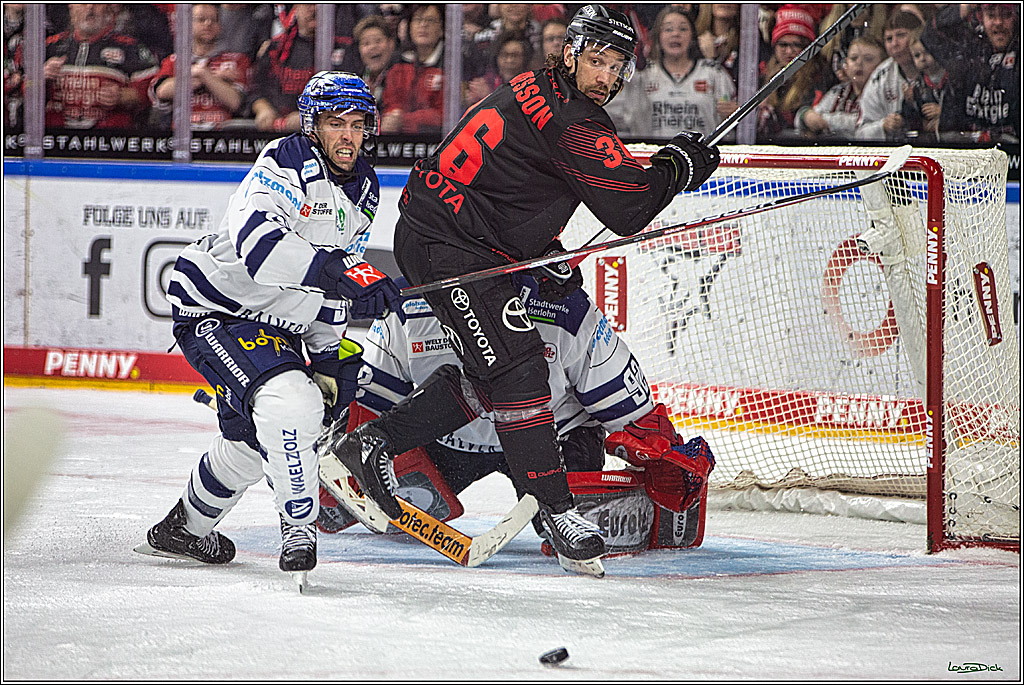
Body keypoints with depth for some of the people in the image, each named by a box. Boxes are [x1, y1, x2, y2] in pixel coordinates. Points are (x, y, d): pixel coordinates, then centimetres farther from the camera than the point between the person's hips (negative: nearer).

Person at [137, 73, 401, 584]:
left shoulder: (363, 192, 6)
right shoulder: (286, 164, -21)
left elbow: (330, 286, 17)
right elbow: (254, 238, -40)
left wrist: (332, 357, 11)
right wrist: (340, 272, -46)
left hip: (273, 325, 9)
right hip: (212, 307, -9)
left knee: (252, 438, 18)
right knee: (287, 400, -30)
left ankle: (188, 525, 43)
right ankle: (299, 530, -21)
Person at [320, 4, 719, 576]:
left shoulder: (538, 93, 13)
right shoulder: (568, 119, -20)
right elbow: (628, 206, -21)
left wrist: (547, 255, 17)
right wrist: (679, 164, -5)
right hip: (445, 245, -11)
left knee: (487, 379, 14)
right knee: (516, 371, -14)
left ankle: (372, 444, 20)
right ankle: (557, 511, -14)